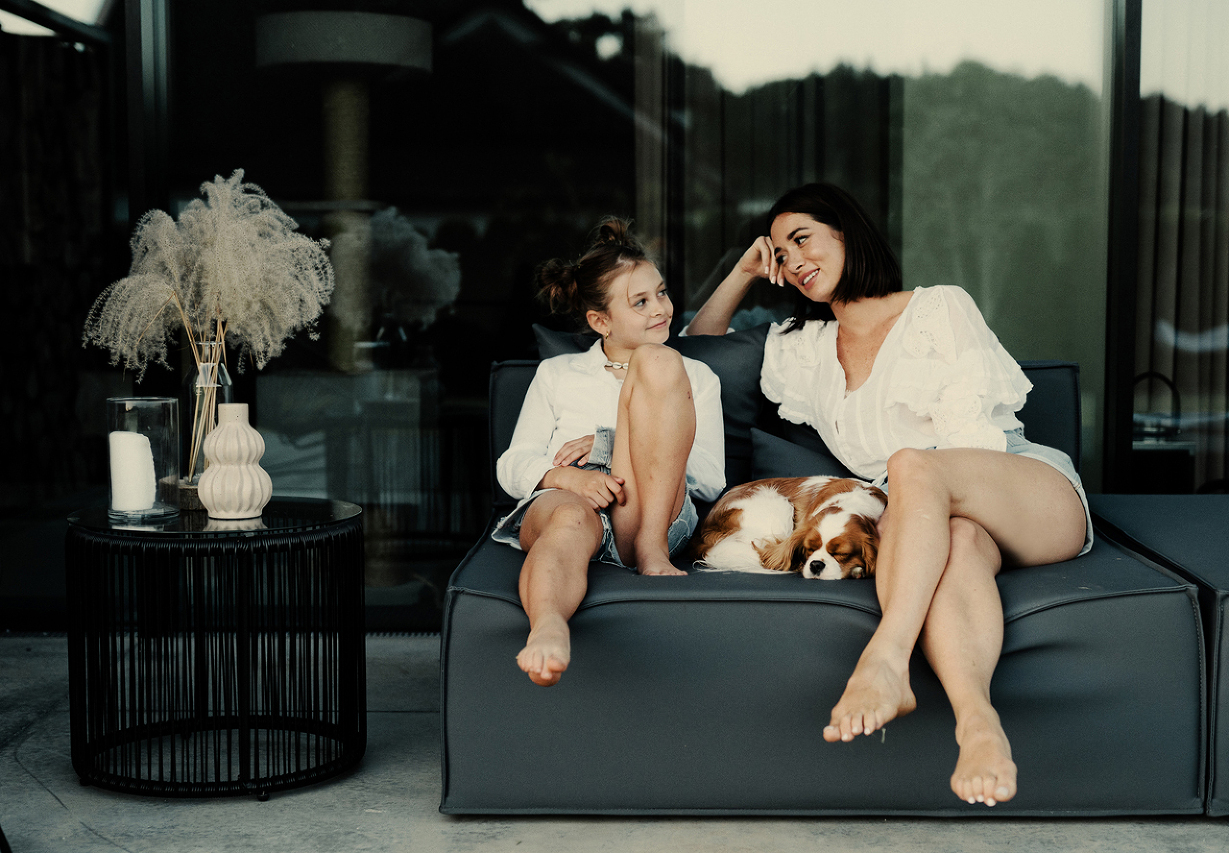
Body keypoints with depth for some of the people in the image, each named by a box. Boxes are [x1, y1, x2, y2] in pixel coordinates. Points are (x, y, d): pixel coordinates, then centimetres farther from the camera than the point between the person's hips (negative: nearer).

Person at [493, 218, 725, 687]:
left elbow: (711, 478, 13)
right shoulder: (556, 374, 28)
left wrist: (609, 443, 0)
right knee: (571, 517, -41)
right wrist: (567, 475, -10)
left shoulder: (697, 378, 28)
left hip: (654, 510, 1)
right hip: (566, 497, 0)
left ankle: (651, 545, -28)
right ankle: (548, 631, -73)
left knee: (658, 361, -19)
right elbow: (512, 466, 16)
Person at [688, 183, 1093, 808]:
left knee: (912, 464, -35)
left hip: (1037, 494, -2)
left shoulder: (939, 308, 9)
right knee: (958, 539, -37)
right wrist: (743, 275, 20)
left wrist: (916, 476, -17)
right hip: (939, 520, 2)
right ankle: (976, 718, -63)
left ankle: (884, 662, -52)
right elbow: (696, 349, 33)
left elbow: (972, 432, -2)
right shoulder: (804, 352, 23)